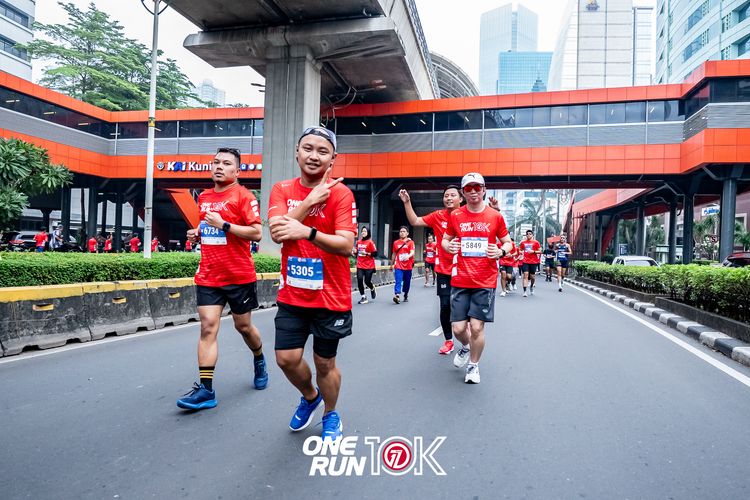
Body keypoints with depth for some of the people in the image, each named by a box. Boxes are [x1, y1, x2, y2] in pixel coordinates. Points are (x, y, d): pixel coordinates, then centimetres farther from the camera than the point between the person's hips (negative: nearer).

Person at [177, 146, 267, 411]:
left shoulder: (243, 196, -8)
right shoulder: (203, 197, 12)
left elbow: (257, 232, -15)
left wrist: (223, 225, -21)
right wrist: (198, 233, 6)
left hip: (239, 276, -4)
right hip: (208, 277, 4)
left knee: (243, 326, 11)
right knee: (208, 327, -4)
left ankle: (259, 360, 41)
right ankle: (205, 390, -1)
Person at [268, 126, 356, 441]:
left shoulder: (340, 193, -10)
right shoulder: (282, 190, 2)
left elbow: (346, 245, -20)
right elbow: (276, 232, -13)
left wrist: (307, 232, -35)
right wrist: (310, 200, -19)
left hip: (331, 297, -3)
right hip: (291, 295, 3)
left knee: (324, 363, 10)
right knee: (287, 359, 3)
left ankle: (331, 415, 38)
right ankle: (310, 397, 37)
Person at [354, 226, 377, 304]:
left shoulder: (370, 242, -7)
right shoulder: (358, 242, 8)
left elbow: (375, 253, -8)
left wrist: (366, 253, -20)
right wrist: (355, 252, -1)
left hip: (369, 266, -4)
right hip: (360, 265, 4)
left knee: (367, 281, -4)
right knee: (359, 280, -7)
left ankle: (372, 289, 33)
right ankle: (363, 297, 5)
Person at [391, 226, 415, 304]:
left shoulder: (410, 242, 0)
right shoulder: (396, 242, 8)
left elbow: (412, 252, -15)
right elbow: (394, 254, 18)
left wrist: (409, 256, -37)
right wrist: (392, 264, 22)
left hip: (408, 266, -1)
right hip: (398, 266, 1)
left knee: (407, 282, 10)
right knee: (398, 281, -15)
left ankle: (406, 296, 28)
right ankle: (397, 295, -27)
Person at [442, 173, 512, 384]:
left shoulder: (495, 216, 1)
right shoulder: (455, 216, 4)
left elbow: (507, 242, 10)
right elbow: (445, 239, 16)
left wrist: (501, 251, -12)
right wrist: (447, 246, -7)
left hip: (485, 282, -1)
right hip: (460, 281, 1)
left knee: (477, 326, -3)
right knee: (458, 328, 1)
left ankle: (473, 365, 22)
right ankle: (466, 347, 38)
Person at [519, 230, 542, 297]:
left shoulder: (536, 242, 2)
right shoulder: (523, 242, 8)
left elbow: (540, 251, 0)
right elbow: (520, 250, 20)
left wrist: (533, 251, -15)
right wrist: (520, 252, -2)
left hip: (534, 262, -1)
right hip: (525, 261, 1)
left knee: (532, 276, 7)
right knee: (525, 274, -12)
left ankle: (531, 286, 39)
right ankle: (524, 291, -14)